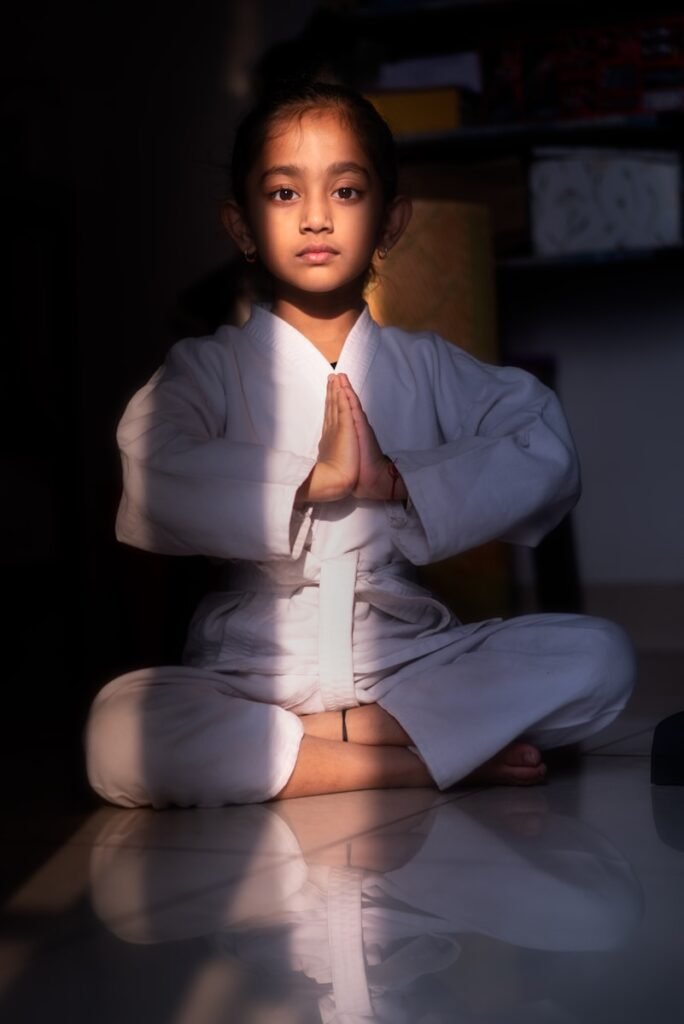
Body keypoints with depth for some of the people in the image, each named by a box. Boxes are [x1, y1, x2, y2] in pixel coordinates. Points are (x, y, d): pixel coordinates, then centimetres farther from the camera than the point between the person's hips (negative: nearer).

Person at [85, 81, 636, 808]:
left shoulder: (428, 368, 10)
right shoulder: (209, 370, 3)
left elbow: (547, 457, -7)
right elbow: (157, 485, -18)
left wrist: (394, 479, -17)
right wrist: (316, 477, -21)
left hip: (405, 663, 2)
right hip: (251, 676, -1)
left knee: (598, 656, -19)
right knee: (118, 733, -33)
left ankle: (347, 730, -19)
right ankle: (433, 757, -23)